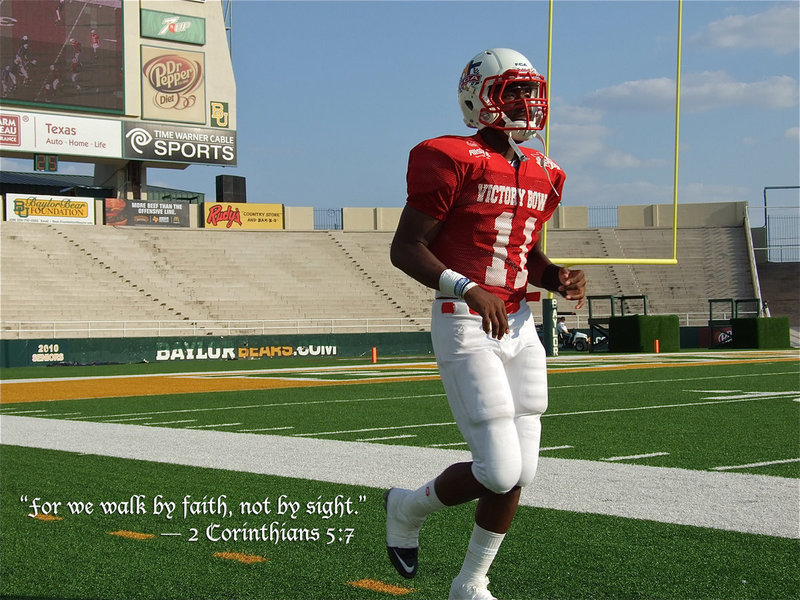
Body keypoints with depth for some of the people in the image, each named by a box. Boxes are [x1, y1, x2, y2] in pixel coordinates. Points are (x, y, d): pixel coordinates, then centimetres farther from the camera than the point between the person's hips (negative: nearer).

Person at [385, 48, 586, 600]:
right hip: (464, 327, -7)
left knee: (521, 472, 5)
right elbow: (405, 249, -12)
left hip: (519, 326, 8)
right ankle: (409, 507, 19)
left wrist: (557, 278, 2)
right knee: (499, 470, -11)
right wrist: (470, 291, -24)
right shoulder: (455, 162, -11)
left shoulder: (542, 175, 13)